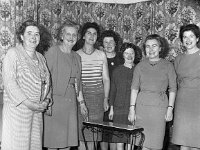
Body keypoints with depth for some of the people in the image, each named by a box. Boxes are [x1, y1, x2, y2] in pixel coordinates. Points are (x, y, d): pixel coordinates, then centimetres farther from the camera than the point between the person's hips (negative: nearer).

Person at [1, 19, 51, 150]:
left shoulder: (41, 58, 15)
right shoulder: (13, 53, -4)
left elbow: (46, 82, 17)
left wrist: (46, 100, -1)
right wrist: (28, 103, -17)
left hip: (37, 110, 6)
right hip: (17, 109, -5)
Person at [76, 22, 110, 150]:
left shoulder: (101, 55, 9)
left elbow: (106, 79, 10)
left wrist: (106, 99, 2)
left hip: (97, 96, 2)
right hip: (80, 95, -1)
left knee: (93, 135, 2)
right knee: (82, 134, -5)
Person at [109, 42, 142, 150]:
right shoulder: (117, 71, 9)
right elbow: (113, 90, 11)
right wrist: (111, 108, 7)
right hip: (119, 109, 1)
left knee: (131, 140, 1)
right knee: (119, 139, 0)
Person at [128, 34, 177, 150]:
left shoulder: (168, 66, 5)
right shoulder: (140, 66, 9)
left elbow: (173, 89, 4)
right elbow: (134, 88, 7)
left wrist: (170, 108, -3)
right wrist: (132, 108, 0)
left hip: (160, 106, -1)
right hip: (142, 105, 1)